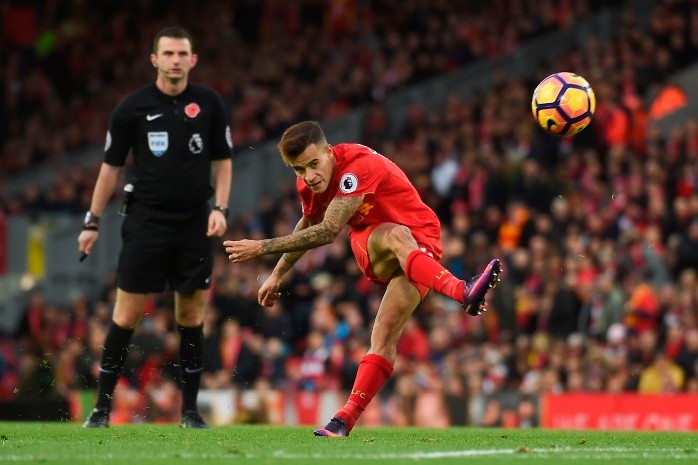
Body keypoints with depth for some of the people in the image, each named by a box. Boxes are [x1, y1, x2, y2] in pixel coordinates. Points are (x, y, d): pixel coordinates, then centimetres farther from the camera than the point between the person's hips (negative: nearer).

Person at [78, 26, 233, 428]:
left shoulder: (209, 104, 1)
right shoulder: (133, 107, -3)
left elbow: (223, 159, 10)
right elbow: (112, 166, 5)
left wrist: (220, 208, -3)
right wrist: (93, 221, 4)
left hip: (195, 226, 1)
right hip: (146, 223, -1)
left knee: (191, 316, 4)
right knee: (126, 316, -2)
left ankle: (190, 409, 13)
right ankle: (102, 407, 6)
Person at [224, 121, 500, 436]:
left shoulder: (358, 166, -29)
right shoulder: (309, 182, -4)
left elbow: (328, 231, -31)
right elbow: (308, 225, 21)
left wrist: (263, 247, -27)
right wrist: (277, 274, 27)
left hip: (419, 241, -4)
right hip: (368, 241, 4)